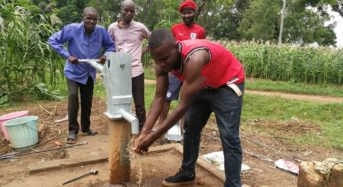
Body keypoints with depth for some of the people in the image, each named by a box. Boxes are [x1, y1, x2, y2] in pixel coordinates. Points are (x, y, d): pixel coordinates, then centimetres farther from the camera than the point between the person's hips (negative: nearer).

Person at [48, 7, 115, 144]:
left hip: (90, 73, 3)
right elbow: (53, 40, -13)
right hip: (74, 72, -3)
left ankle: (86, 128, 29)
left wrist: (106, 55, -18)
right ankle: (72, 130, -4)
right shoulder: (72, 29, -20)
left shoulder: (101, 31, -14)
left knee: (87, 101, 11)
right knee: (73, 96, -18)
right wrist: (67, 55, -23)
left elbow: (110, 45, 3)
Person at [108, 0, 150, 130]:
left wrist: (143, 51, 3)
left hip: (136, 71, -1)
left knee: (139, 105, 6)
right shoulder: (112, 28, 3)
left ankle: (141, 130, 19)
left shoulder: (140, 27, 0)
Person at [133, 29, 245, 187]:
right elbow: (159, 97, -16)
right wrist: (144, 133, -26)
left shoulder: (194, 59, -41)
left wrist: (153, 137, -34)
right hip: (203, 86, 7)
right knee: (190, 128, 9)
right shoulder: (162, 63, -18)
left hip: (227, 84, -7)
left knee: (229, 137, -13)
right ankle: (187, 173, 26)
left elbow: (183, 106, -38)